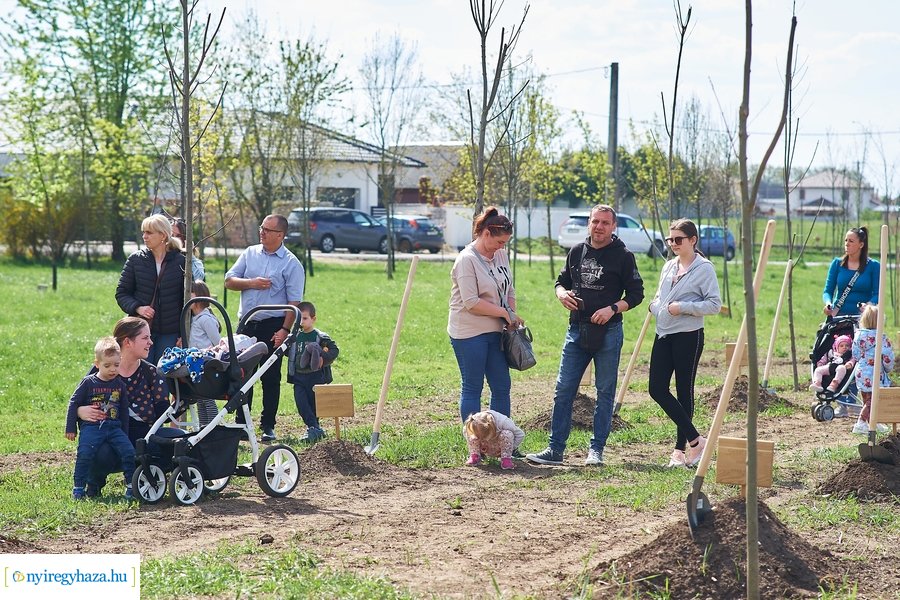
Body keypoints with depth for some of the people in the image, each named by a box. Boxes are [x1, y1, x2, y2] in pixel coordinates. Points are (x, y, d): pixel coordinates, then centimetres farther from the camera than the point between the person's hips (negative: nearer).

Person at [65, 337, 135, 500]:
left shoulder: (119, 385, 11)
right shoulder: (88, 383, 1)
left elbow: (124, 410, 18)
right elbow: (73, 403, 5)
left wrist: (125, 434, 16)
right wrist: (70, 428, 3)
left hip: (114, 428, 3)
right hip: (91, 427, -3)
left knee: (128, 451, -15)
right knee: (84, 455, -23)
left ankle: (131, 485, -2)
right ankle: (78, 488, -9)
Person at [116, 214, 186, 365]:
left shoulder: (180, 262, 0)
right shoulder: (136, 260, 4)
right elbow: (121, 293, 8)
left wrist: (183, 334, -1)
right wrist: (137, 308, -12)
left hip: (170, 334, -1)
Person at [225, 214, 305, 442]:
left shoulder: (291, 263, -4)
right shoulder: (250, 254, 9)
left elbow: (294, 302, -9)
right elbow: (229, 280, 6)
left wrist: (285, 330, -17)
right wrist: (251, 283, -11)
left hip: (273, 326, -4)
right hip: (247, 323, 4)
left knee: (271, 378, 2)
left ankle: (268, 426, 10)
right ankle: (241, 423, 16)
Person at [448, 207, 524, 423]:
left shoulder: (501, 255, 8)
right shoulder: (467, 260, -16)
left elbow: (509, 290, 18)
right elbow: (471, 303, -21)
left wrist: (513, 317, 4)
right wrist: (504, 313, -15)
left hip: (495, 332, 8)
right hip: (469, 333, -8)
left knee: (502, 387, 9)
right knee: (472, 389, 1)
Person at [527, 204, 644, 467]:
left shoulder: (623, 256, -2)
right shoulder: (577, 251, 10)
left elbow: (636, 294, -2)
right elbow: (562, 281, 22)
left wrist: (612, 308, -17)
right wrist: (562, 294, -1)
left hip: (608, 332, -4)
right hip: (576, 329, 4)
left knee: (605, 392, 4)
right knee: (563, 389, 1)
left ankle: (596, 450, 11)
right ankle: (555, 449, 5)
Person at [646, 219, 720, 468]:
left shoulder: (704, 268, -6)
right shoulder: (668, 267, 15)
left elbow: (715, 304, -12)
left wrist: (683, 307, -19)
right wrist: (657, 306, 2)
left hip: (688, 337, -7)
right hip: (663, 335, 7)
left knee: (684, 391, 0)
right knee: (657, 388, -1)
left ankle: (681, 448, 9)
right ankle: (695, 440, 5)